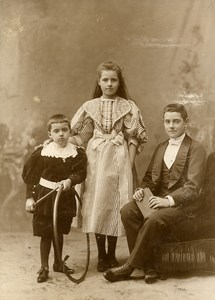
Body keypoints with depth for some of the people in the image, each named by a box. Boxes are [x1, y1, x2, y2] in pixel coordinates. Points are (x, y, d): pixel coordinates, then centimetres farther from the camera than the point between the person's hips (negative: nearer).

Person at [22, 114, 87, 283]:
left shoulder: (77, 153, -4)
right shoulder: (42, 152, -9)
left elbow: (81, 172, -11)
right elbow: (30, 176, -5)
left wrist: (70, 180, -30)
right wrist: (30, 197, -9)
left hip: (65, 197, 2)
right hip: (44, 196, -2)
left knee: (59, 232, 17)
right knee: (45, 233, 3)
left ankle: (58, 263, 35)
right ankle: (44, 268, 18)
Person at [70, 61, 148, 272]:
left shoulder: (128, 107, 4)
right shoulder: (90, 106, 8)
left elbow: (134, 138, 1)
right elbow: (80, 136, 8)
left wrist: (129, 164, -6)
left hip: (119, 159, -1)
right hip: (96, 159, 1)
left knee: (115, 204, 0)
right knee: (97, 204, 1)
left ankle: (111, 254, 14)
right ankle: (101, 255, 12)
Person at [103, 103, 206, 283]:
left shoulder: (196, 149, -3)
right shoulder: (161, 148, 19)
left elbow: (193, 187, -13)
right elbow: (149, 176, 19)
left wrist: (169, 200, -25)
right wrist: (142, 189, -4)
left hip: (183, 205, -6)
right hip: (159, 199, 6)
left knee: (154, 219, -35)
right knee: (127, 211, -22)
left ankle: (129, 267, -16)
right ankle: (148, 266, -16)